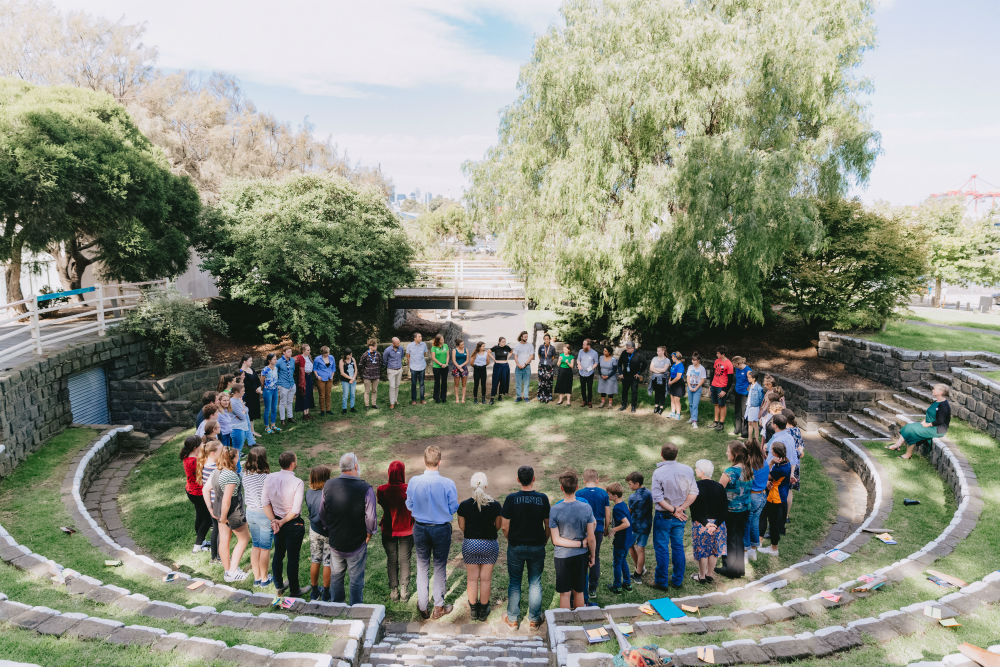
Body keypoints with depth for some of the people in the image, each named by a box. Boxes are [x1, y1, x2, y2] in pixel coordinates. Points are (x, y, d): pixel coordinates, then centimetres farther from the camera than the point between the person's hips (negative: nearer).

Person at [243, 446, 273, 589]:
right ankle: (264, 579, 25)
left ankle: (257, 577, 31)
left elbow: (247, 492, 2)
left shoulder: (245, 475, -6)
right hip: (264, 515, -6)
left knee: (255, 546, 20)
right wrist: (273, 519, -12)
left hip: (250, 512, 6)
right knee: (265, 548, 11)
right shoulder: (266, 477, -25)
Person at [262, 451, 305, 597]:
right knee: (293, 558, 8)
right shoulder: (298, 483, -23)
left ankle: (278, 585, 39)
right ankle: (294, 590, 23)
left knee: (278, 554, 22)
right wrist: (282, 522, -10)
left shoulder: (270, 478, -8)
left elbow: (265, 502, -3)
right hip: (294, 525, -5)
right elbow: (295, 510, -22)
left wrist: (274, 520, -3)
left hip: (277, 522, 5)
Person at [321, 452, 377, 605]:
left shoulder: (328, 485, -7)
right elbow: (370, 518, -17)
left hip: (335, 542, 4)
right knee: (356, 580, 12)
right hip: (357, 544, -4)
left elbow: (323, 514, 3)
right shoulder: (365, 488, -20)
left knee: (336, 577, 22)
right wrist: (368, 534, 1)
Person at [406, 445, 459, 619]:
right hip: (441, 529, -1)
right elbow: (453, 508, -8)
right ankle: (439, 607, 26)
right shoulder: (448, 484, -19)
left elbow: (409, 505, 0)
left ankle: (423, 608, 27)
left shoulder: (414, 482, -14)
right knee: (440, 567, 15)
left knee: (422, 567, 17)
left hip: (420, 528, 2)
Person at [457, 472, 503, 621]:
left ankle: (473, 609, 26)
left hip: (470, 544, 1)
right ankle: (483, 610, 25)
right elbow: (498, 526, -2)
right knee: (486, 579, 13)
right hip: (490, 544, 0)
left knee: (472, 578, 14)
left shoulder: (464, 505, -12)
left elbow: (461, 527, -3)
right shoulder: (495, 505, -13)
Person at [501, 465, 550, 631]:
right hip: (537, 547, 1)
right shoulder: (543, 499, -8)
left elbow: (504, 526, -7)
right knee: (535, 583, 13)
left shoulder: (511, 499, -11)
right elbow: (548, 525, -1)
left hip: (516, 547, -1)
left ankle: (513, 619, 20)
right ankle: (534, 620, 19)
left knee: (514, 582, 12)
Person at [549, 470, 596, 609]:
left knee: (565, 594, 11)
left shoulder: (555, 510, -16)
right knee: (579, 593, 18)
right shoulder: (586, 508, -12)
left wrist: (580, 544, -9)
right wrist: (592, 556, 7)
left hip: (562, 556, -2)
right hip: (581, 556, 2)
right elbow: (591, 538, -7)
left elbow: (556, 540, -13)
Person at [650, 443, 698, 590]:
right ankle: (678, 580, 25)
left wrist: (674, 510, -13)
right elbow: (694, 492, -6)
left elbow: (658, 498, -19)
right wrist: (681, 508, -10)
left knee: (662, 548, 7)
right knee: (678, 547, 16)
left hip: (663, 516, -4)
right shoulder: (687, 470, -5)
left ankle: (661, 582, 15)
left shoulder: (658, 473, -16)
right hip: (680, 517, 4)